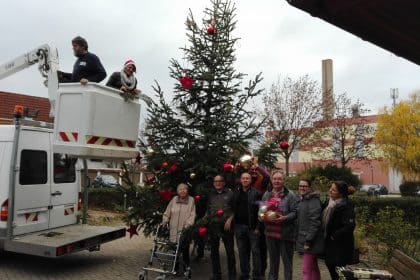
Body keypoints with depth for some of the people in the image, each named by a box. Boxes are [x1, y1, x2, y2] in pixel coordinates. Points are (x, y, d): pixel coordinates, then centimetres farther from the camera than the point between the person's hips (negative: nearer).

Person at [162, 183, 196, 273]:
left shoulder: (191, 200, 3)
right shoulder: (174, 200, 10)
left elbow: (192, 215, -3)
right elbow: (167, 213, 14)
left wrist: (187, 225, -13)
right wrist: (164, 222, 5)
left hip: (185, 231, -2)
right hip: (173, 230, 2)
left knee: (185, 250, -1)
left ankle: (186, 269, 13)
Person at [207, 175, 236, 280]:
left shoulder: (230, 193, 2)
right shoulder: (210, 194, 11)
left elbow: (235, 209, 0)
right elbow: (207, 209, 15)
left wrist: (230, 219, -11)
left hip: (226, 225, -3)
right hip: (213, 225, 3)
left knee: (230, 251, 2)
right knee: (214, 251, 10)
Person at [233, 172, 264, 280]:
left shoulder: (256, 193, -4)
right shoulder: (236, 193, 9)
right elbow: (233, 209, 13)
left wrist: (258, 227, -11)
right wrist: (233, 222, 4)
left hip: (252, 227, -4)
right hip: (239, 226, 4)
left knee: (255, 251, 1)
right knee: (242, 252, 11)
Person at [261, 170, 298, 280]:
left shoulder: (289, 195, -7)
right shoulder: (267, 194, 8)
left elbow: (295, 212, -9)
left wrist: (284, 218, -24)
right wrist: (262, 216, -6)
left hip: (285, 233, -5)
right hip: (270, 232, 5)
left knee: (287, 260, 7)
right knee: (273, 259, 19)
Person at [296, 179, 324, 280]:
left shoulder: (314, 201, -14)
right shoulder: (302, 200, 13)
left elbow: (315, 223, -19)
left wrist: (308, 241, -21)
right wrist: (298, 239, 16)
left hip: (310, 241, -9)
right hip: (303, 239, 9)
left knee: (306, 270, -8)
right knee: (313, 268, 18)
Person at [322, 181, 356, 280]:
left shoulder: (345, 206, -21)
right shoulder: (330, 202, 5)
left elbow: (350, 226, -27)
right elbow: (326, 220, 19)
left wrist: (334, 236, -20)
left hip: (341, 245, -8)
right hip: (331, 243, 8)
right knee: (330, 265, 18)